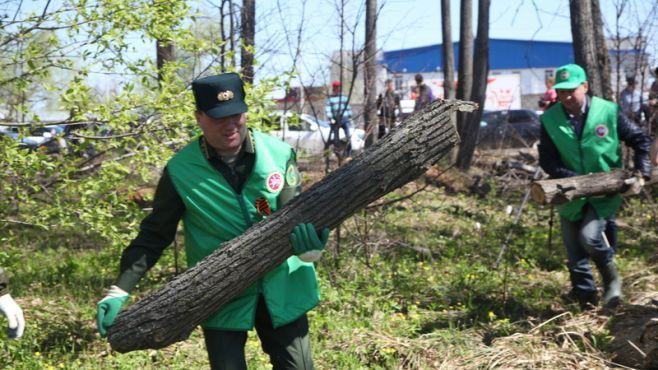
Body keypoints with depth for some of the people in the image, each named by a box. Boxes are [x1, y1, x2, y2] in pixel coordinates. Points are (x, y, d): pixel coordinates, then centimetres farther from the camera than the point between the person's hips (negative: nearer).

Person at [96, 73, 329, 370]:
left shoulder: (279, 154, -9)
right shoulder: (180, 171, -11)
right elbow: (154, 235, -3)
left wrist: (309, 235, -32)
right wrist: (119, 290, -11)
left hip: (280, 289, 2)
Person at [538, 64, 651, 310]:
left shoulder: (608, 111, -11)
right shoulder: (549, 119, -8)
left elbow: (640, 141, 0)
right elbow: (547, 160, -8)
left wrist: (641, 173, -11)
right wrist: (573, 179, -21)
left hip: (605, 193, -3)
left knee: (589, 235, -25)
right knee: (575, 256, 8)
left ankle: (612, 278, 2)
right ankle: (587, 304, 26)